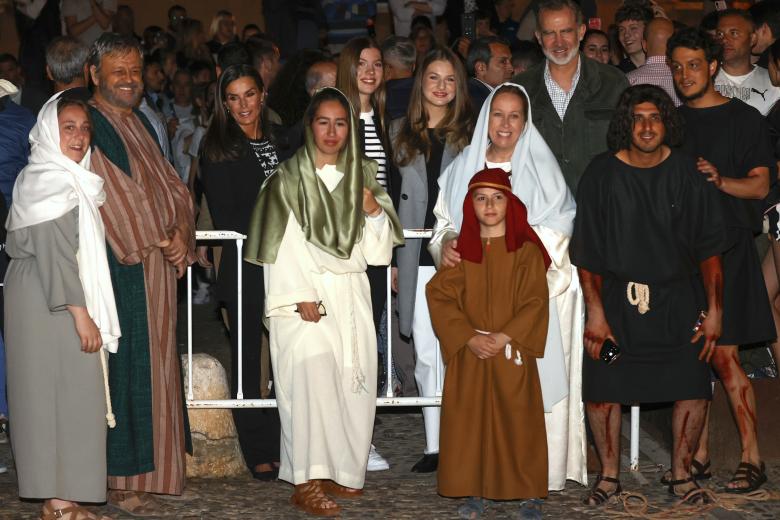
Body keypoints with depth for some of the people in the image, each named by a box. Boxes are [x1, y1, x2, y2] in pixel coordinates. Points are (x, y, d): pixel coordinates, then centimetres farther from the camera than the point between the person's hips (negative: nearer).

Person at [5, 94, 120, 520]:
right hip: (51, 303, -10)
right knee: (62, 394, -7)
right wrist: (81, 313, -21)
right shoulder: (53, 182, -15)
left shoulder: (66, 178, 16)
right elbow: (54, 253, -20)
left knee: (52, 395, 10)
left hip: (45, 299, 10)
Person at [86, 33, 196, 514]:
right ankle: (122, 483, -1)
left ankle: (147, 467, 20)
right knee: (126, 370, -6)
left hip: (159, 265, 8)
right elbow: (112, 195, -16)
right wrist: (158, 240, -12)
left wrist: (182, 229, -4)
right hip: (121, 267, -8)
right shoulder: (90, 126, -9)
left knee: (155, 364, 11)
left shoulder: (140, 123, 17)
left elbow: (171, 183, 14)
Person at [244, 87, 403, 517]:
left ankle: (340, 470, 12)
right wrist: (301, 297, -17)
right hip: (304, 293, -5)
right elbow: (282, 243, -8)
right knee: (313, 372, -21)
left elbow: (378, 246, 11)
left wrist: (375, 211, -9)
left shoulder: (362, 176, 11)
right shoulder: (289, 178, -1)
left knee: (353, 380, -1)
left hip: (351, 294, 5)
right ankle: (307, 482, -20)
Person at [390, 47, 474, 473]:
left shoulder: (472, 132, 6)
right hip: (418, 257, 2)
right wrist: (391, 258, 6)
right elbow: (391, 197, 12)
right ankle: (434, 446, 9)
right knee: (427, 354, 4)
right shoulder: (401, 132, 12)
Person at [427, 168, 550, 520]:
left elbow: (535, 302, -6)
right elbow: (440, 296, -1)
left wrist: (503, 338, -16)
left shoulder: (526, 250, -1)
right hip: (469, 356, 2)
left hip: (513, 352, -2)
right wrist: (470, 337, -13)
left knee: (518, 421, -1)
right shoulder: (460, 250, 5)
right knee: (470, 420, 2)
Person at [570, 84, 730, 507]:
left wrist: (713, 309, -3)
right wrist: (595, 312, -9)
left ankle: (681, 473, 16)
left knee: (692, 388, -2)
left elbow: (708, 246, 1)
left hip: (678, 298, 1)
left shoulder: (686, 174, -1)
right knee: (602, 388, -2)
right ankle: (609, 474, 16)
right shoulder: (601, 174, -5)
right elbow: (587, 253, -4)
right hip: (616, 294, -1)